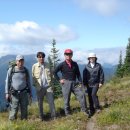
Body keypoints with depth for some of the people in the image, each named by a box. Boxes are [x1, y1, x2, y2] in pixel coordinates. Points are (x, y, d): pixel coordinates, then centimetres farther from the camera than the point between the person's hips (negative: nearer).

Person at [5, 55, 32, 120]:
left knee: (24, 109, 8)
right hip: (14, 93, -2)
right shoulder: (11, 70, -6)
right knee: (14, 109, -3)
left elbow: (28, 82, 10)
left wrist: (30, 92, 9)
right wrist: (7, 93, -7)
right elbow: (7, 82, -2)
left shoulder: (26, 70, 2)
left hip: (24, 93, 3)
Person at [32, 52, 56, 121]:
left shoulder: (47, 66, 7)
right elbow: (33, 76, 4)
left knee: (51, 101, -4)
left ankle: (53, 116, 4)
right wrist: (34, 84, -3)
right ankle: (41, 117, 21)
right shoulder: (34, 66, 1)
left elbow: (50, 75, 13)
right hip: (39, 87, -1)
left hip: (48, 86, 1)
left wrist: (50, 82, 2)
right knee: (40, 103, 8)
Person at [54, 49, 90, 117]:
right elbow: (54, 72, 1)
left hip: (74, 83, 3)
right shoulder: (62, 64, -2)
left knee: (81, 95, -8)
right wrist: (59, 79, -4)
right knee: (66, 99, 3)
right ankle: (67, 113, 17)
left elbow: (78, 74, 9)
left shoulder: (75, 64, 7)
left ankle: (84, 110, 5)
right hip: (66, 83, -2)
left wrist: (80, 82, 1)